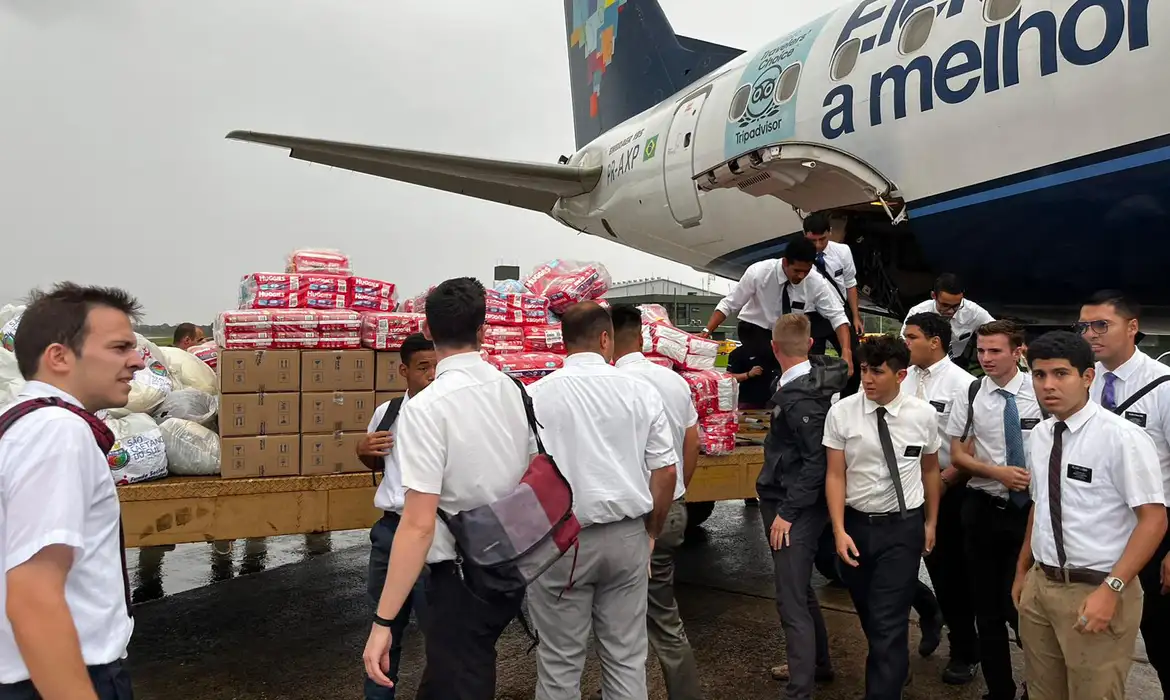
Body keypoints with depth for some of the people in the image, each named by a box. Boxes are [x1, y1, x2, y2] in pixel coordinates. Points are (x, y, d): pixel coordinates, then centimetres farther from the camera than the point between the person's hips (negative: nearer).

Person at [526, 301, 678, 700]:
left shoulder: (534, 396, -7)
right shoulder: (640, 392, -1)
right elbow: (666, 471, 2)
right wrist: (650, 533, 15)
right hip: (627, 536, 3)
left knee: (560, 661, 11)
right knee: (626, 656, 15)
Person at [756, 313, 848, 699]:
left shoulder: (798, 398, -23)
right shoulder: (817, 374, 1)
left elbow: (816, 461, -24)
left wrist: (787, 512, -19)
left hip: (795, 509, -10)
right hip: (788, 502, 10)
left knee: (791, 600, -5)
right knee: (800, 589, 24)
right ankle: (815, 664, 41)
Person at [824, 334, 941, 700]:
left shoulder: (923, 414, -5)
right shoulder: (841, 413, -9)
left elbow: (930, 470, 8)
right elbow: (835, 475, -6)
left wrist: (931, 522, 14)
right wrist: (839, 531, -12)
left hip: (904, 527, -2)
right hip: (857, 524, 2)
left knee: (889, 622, -6)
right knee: (870, 616, 20)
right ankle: (895, 668, 49)